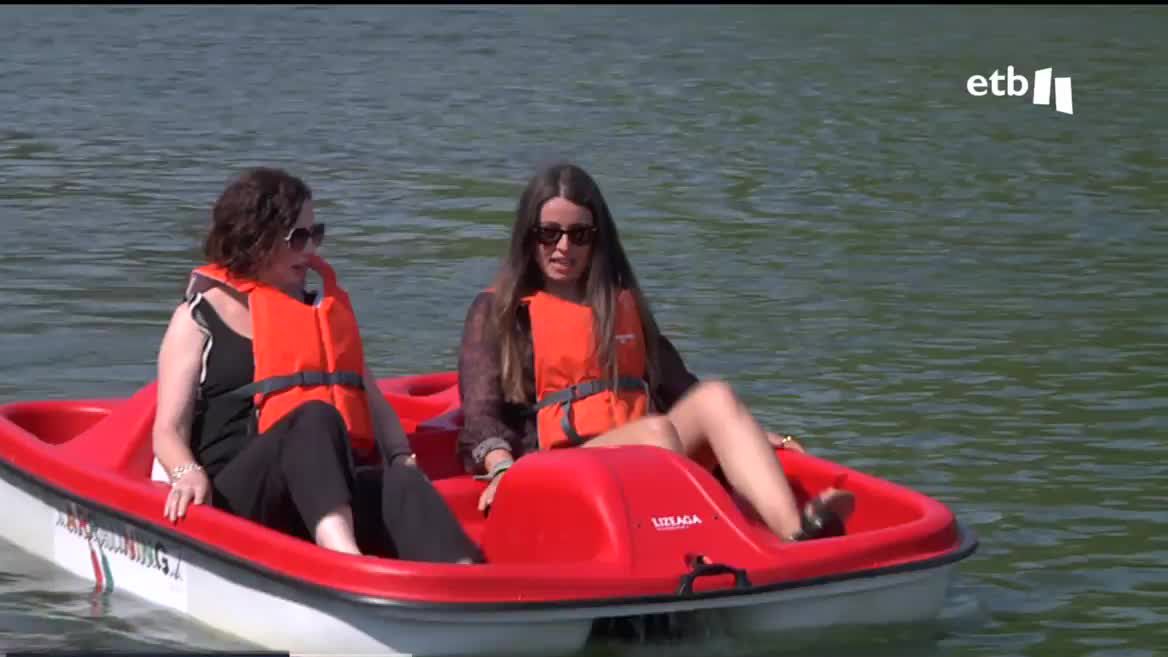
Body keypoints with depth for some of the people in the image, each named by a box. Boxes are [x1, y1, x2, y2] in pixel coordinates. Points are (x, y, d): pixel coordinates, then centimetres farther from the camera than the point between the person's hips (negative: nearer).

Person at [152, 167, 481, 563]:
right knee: (316, 418, -35)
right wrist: (188, 474, -20)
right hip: (238, 501, -4)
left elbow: (374, 404, 22)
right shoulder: (200, 318, 12)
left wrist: (402, 460, 0)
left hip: (331, 489, 4)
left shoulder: (328, 309, 27)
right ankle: (347, 562, -63)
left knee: (403, 483, -32)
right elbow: (169, 431, 3)